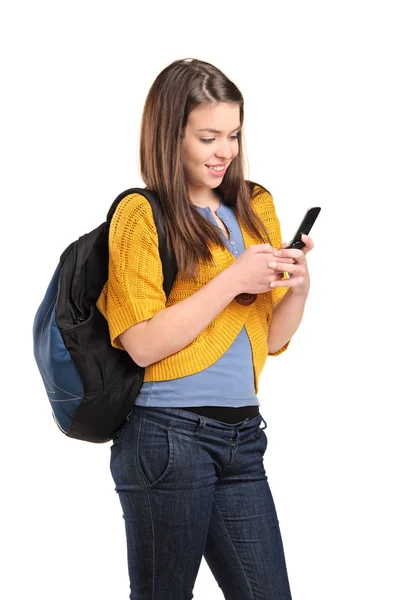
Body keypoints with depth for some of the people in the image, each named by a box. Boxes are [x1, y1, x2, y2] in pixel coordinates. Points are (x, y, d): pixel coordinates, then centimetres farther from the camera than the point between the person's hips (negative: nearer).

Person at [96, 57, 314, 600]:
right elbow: (143, 344, -15)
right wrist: (233, 279, -16)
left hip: (242, 438, 6)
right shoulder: (141, 215, -6)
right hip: (168, 437, -6)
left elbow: (273, 340, 15)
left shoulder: (256, 209, 13)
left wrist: (298, 288, -5)